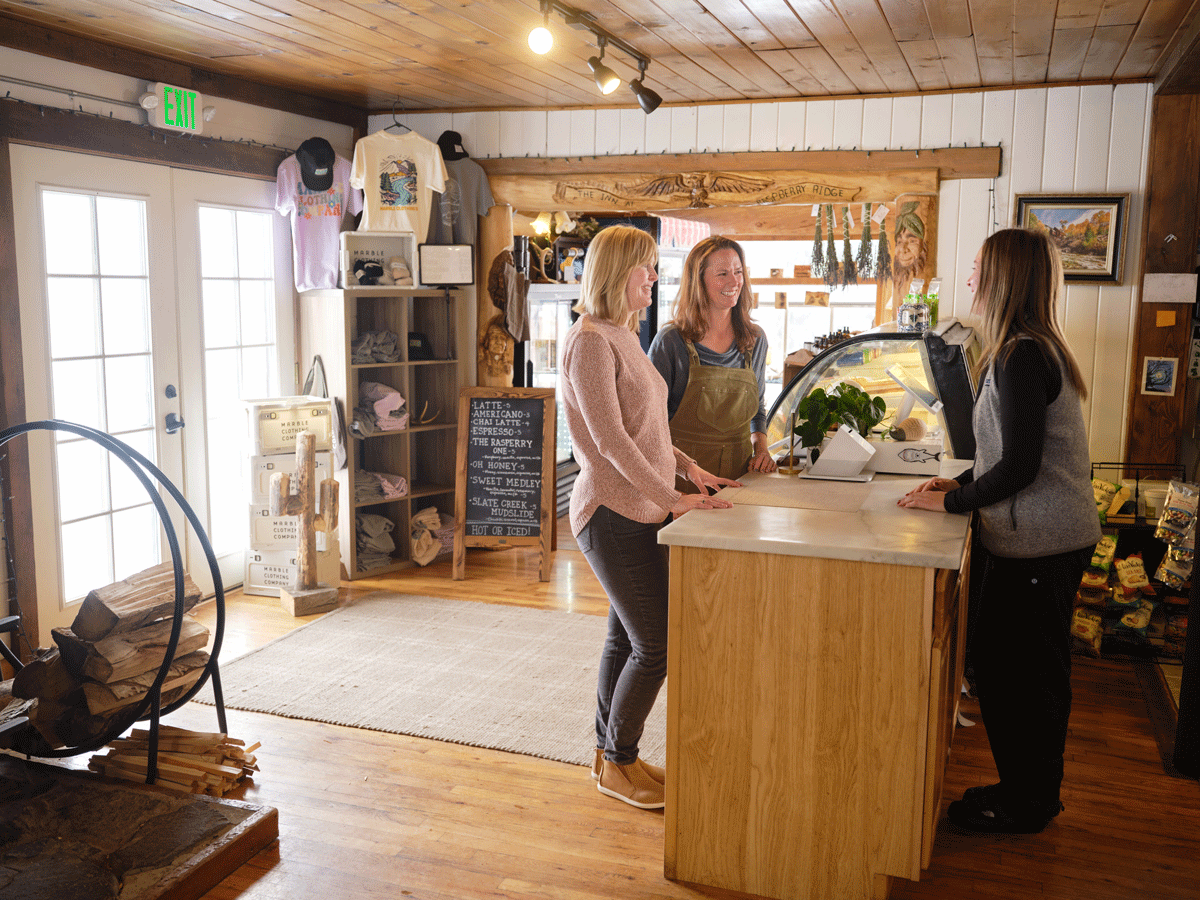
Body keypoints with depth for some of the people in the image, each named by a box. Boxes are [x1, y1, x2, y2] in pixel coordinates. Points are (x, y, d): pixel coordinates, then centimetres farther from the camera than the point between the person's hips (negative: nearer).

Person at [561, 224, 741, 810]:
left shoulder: (623, 337, 15)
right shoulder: (590, 340, -14)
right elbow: (609, 437, -21)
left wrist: (686, 466, 11)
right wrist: (670, 498, -21)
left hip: (641, 513, 9)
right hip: (614, 514, -9)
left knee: (626, 637, 15)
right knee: (655, 645, -4)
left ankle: (611, 753, 28)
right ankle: (618, 763, 14)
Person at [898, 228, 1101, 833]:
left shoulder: (1020, 357, -20)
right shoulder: (1034, 349, 12)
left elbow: (1019, 467, -23)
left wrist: (951, 501, -12)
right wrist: (962, 481, 12)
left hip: (1038, 546, -10)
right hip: (1052, 539, 10)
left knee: (1011, 671, 2)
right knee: (1032, 670, 18)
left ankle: (1026, 804, 18)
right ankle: (1028, 790, 32)